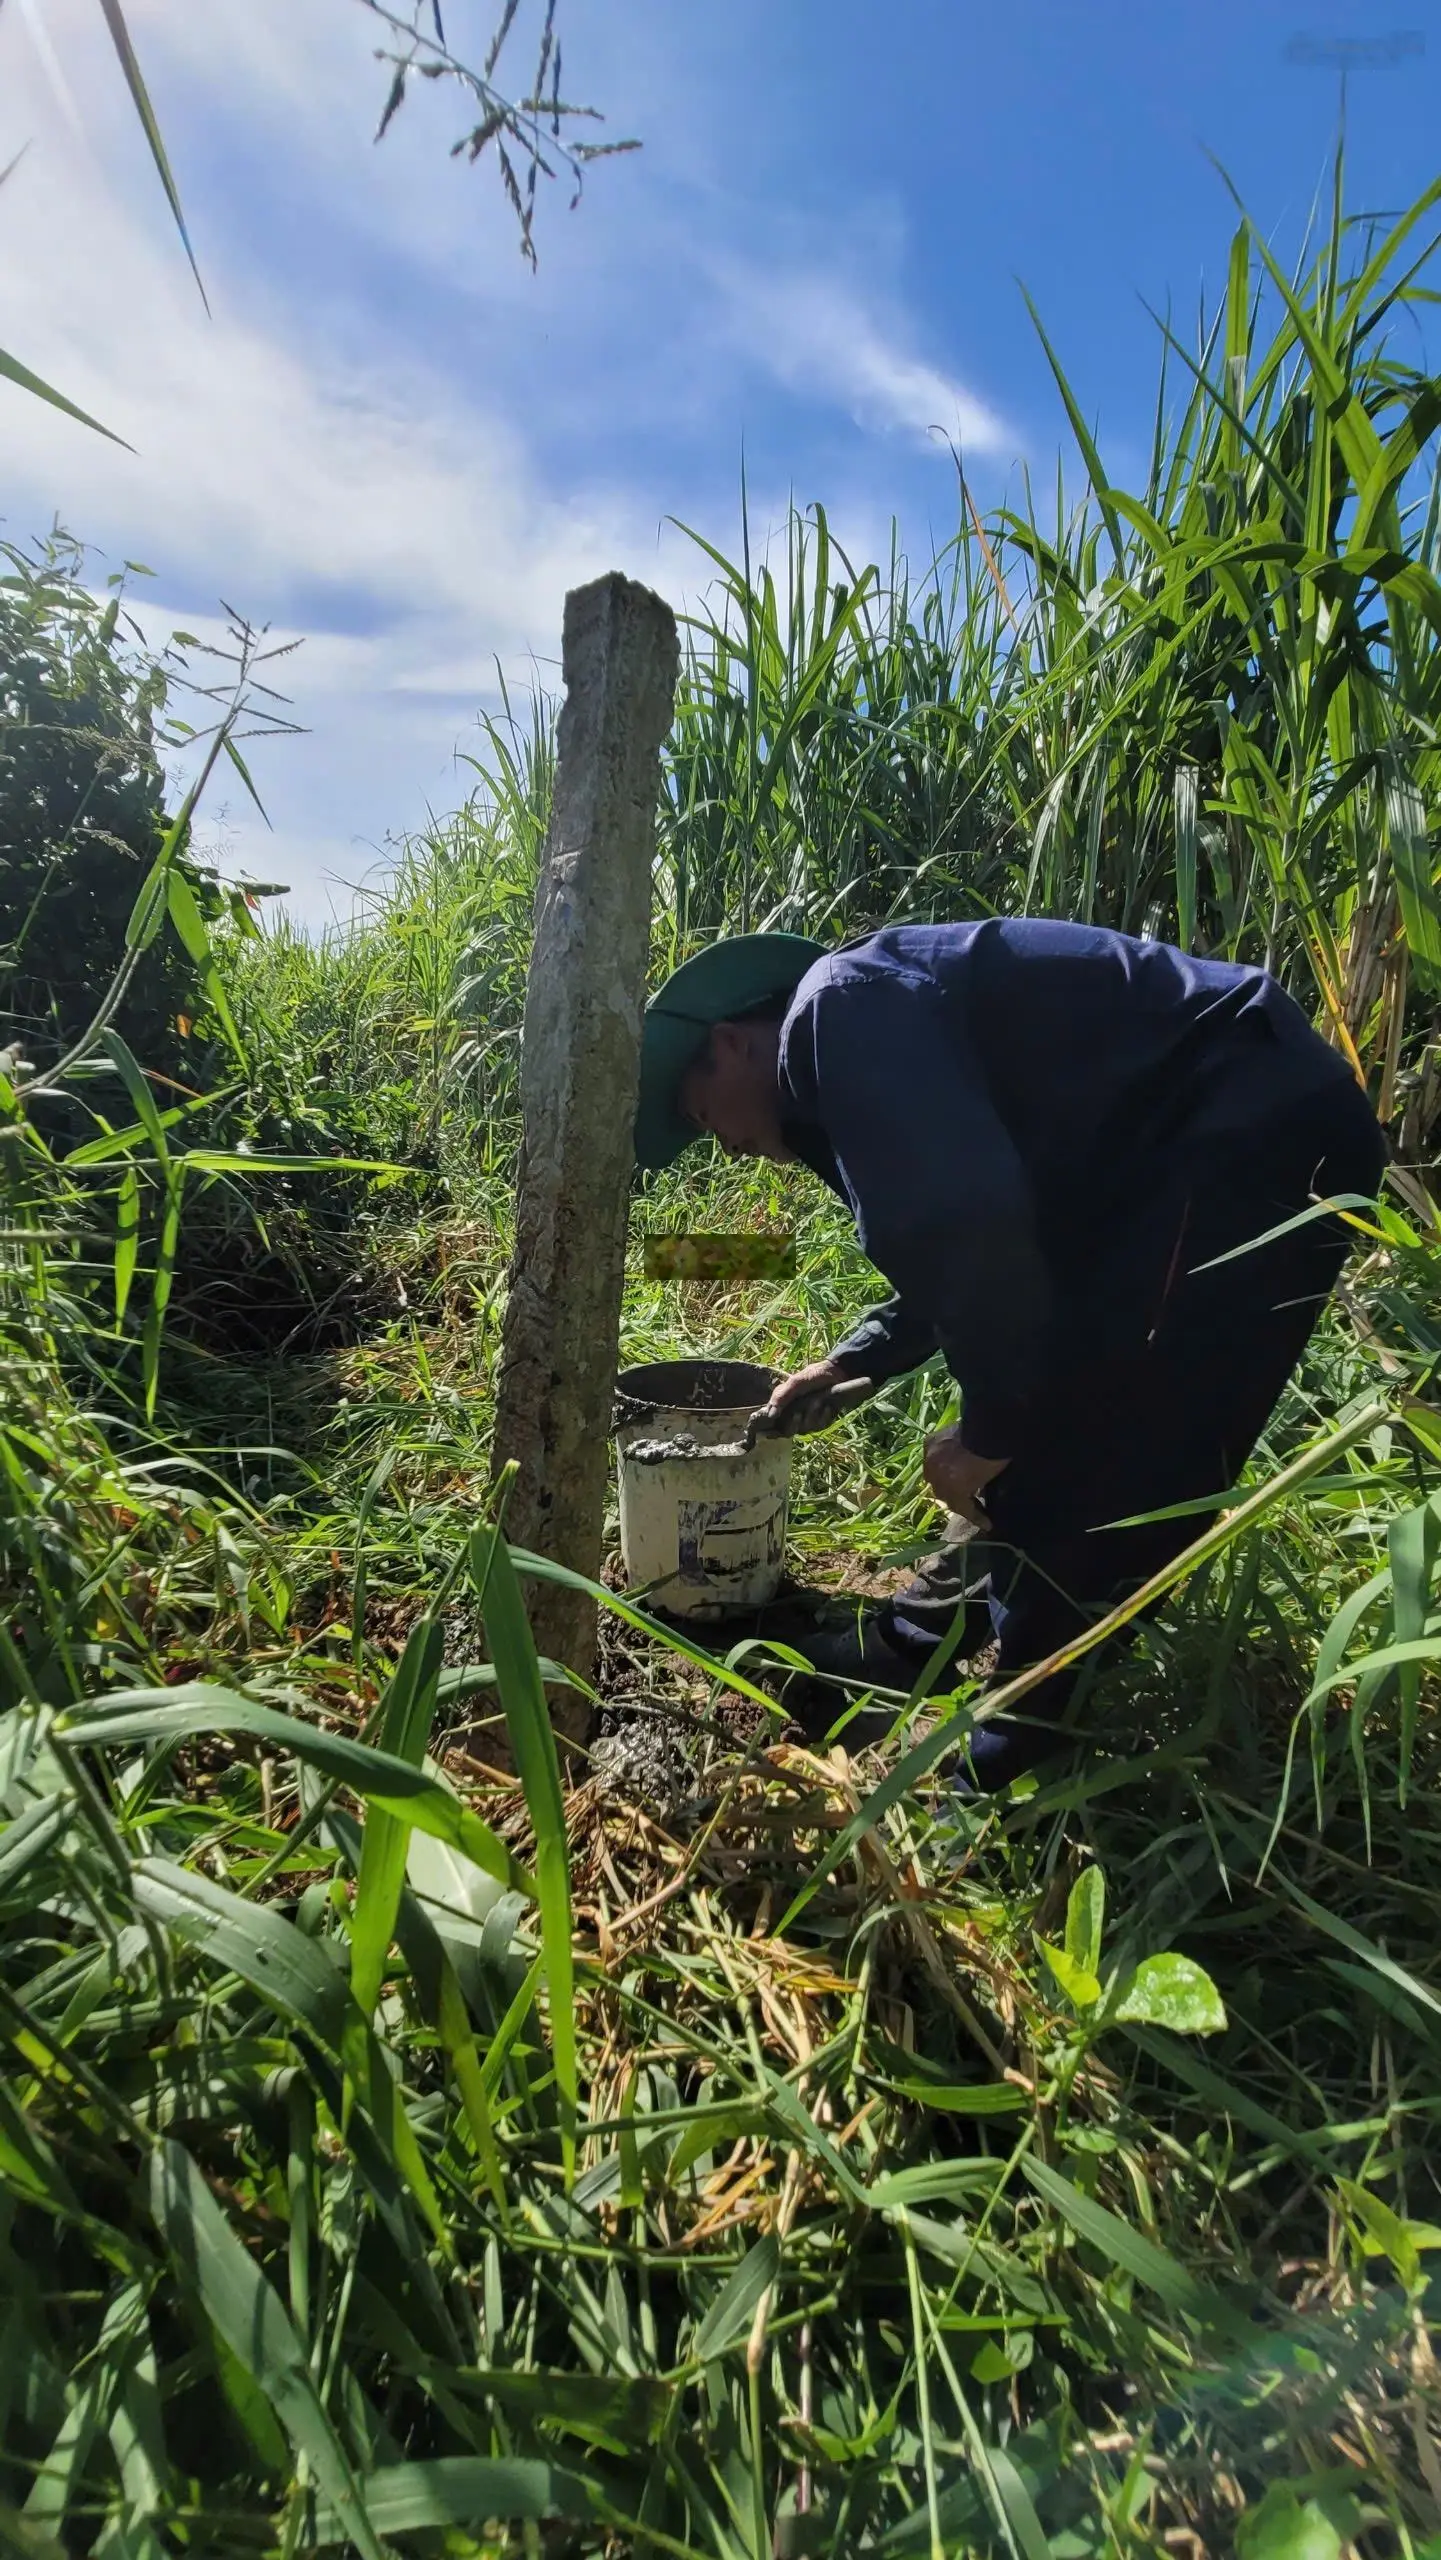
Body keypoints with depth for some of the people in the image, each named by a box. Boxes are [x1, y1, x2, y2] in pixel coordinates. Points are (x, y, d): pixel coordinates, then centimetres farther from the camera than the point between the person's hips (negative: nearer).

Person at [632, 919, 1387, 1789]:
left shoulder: (837, 1010, -14)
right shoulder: (856, 1030, 17)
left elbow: (963, 1214, -27)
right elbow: (958, 1236, 27)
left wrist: (991, 1423, -14)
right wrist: (852, 1365, 31)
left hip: (1253, 1132, -10)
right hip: (1211, 1137, 10)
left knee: (1098, 1474, -6)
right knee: (1049, 1434, 17)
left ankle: (1028, 1732, 12)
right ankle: (921, 1641, 32)